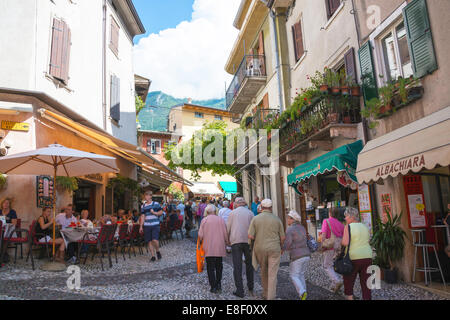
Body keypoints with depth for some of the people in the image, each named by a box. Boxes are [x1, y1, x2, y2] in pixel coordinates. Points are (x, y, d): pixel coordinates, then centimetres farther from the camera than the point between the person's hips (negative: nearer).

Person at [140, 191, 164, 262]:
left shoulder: (156, 204, 2)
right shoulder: (143, 206, 11)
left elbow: (161, 212, 5)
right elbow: (142, 216, 11)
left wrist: (154, 212, -11)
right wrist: (141, 226, 7)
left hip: (155, 225, -3)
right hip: (146, 226, 3)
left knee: (155, 240, -15)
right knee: (149, 241, 4)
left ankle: (157, 251, 12)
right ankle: (153, 256, 15)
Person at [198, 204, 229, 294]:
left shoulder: (204, 220, -3)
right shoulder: (221, 220, 1)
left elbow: (200, 235, -5)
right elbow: (225, 234, 1)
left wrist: (201, 240, 15)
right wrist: (226, 243, 16)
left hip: (209, 248, -2)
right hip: (220, 247, 2)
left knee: (210, 268, 7)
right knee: (219, 267, 16)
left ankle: (214, 287, 7)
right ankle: (218, 285, 18)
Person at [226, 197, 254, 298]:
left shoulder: (232, 213, 4)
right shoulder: (250, 213, 6)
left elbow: (228, 228, 6)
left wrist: (228, 239, 20)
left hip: (236, 241, -2)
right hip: (248, 241, 2)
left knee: (237, 266, 0)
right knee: (249, 264, 17)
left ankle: (239, 290, -1)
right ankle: (250, 287, 23)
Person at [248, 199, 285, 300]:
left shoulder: (255, 219, -5)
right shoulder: (277, 219, -4)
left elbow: (250, 236, -10)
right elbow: (282, 237, 0)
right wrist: (280, 247, 19)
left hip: (260, 250, 2)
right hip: (274, 250, -2)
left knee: (264, 272, 22)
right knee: (272, 275, 1)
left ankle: (266, 293, 33)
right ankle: (271, 297, -2)